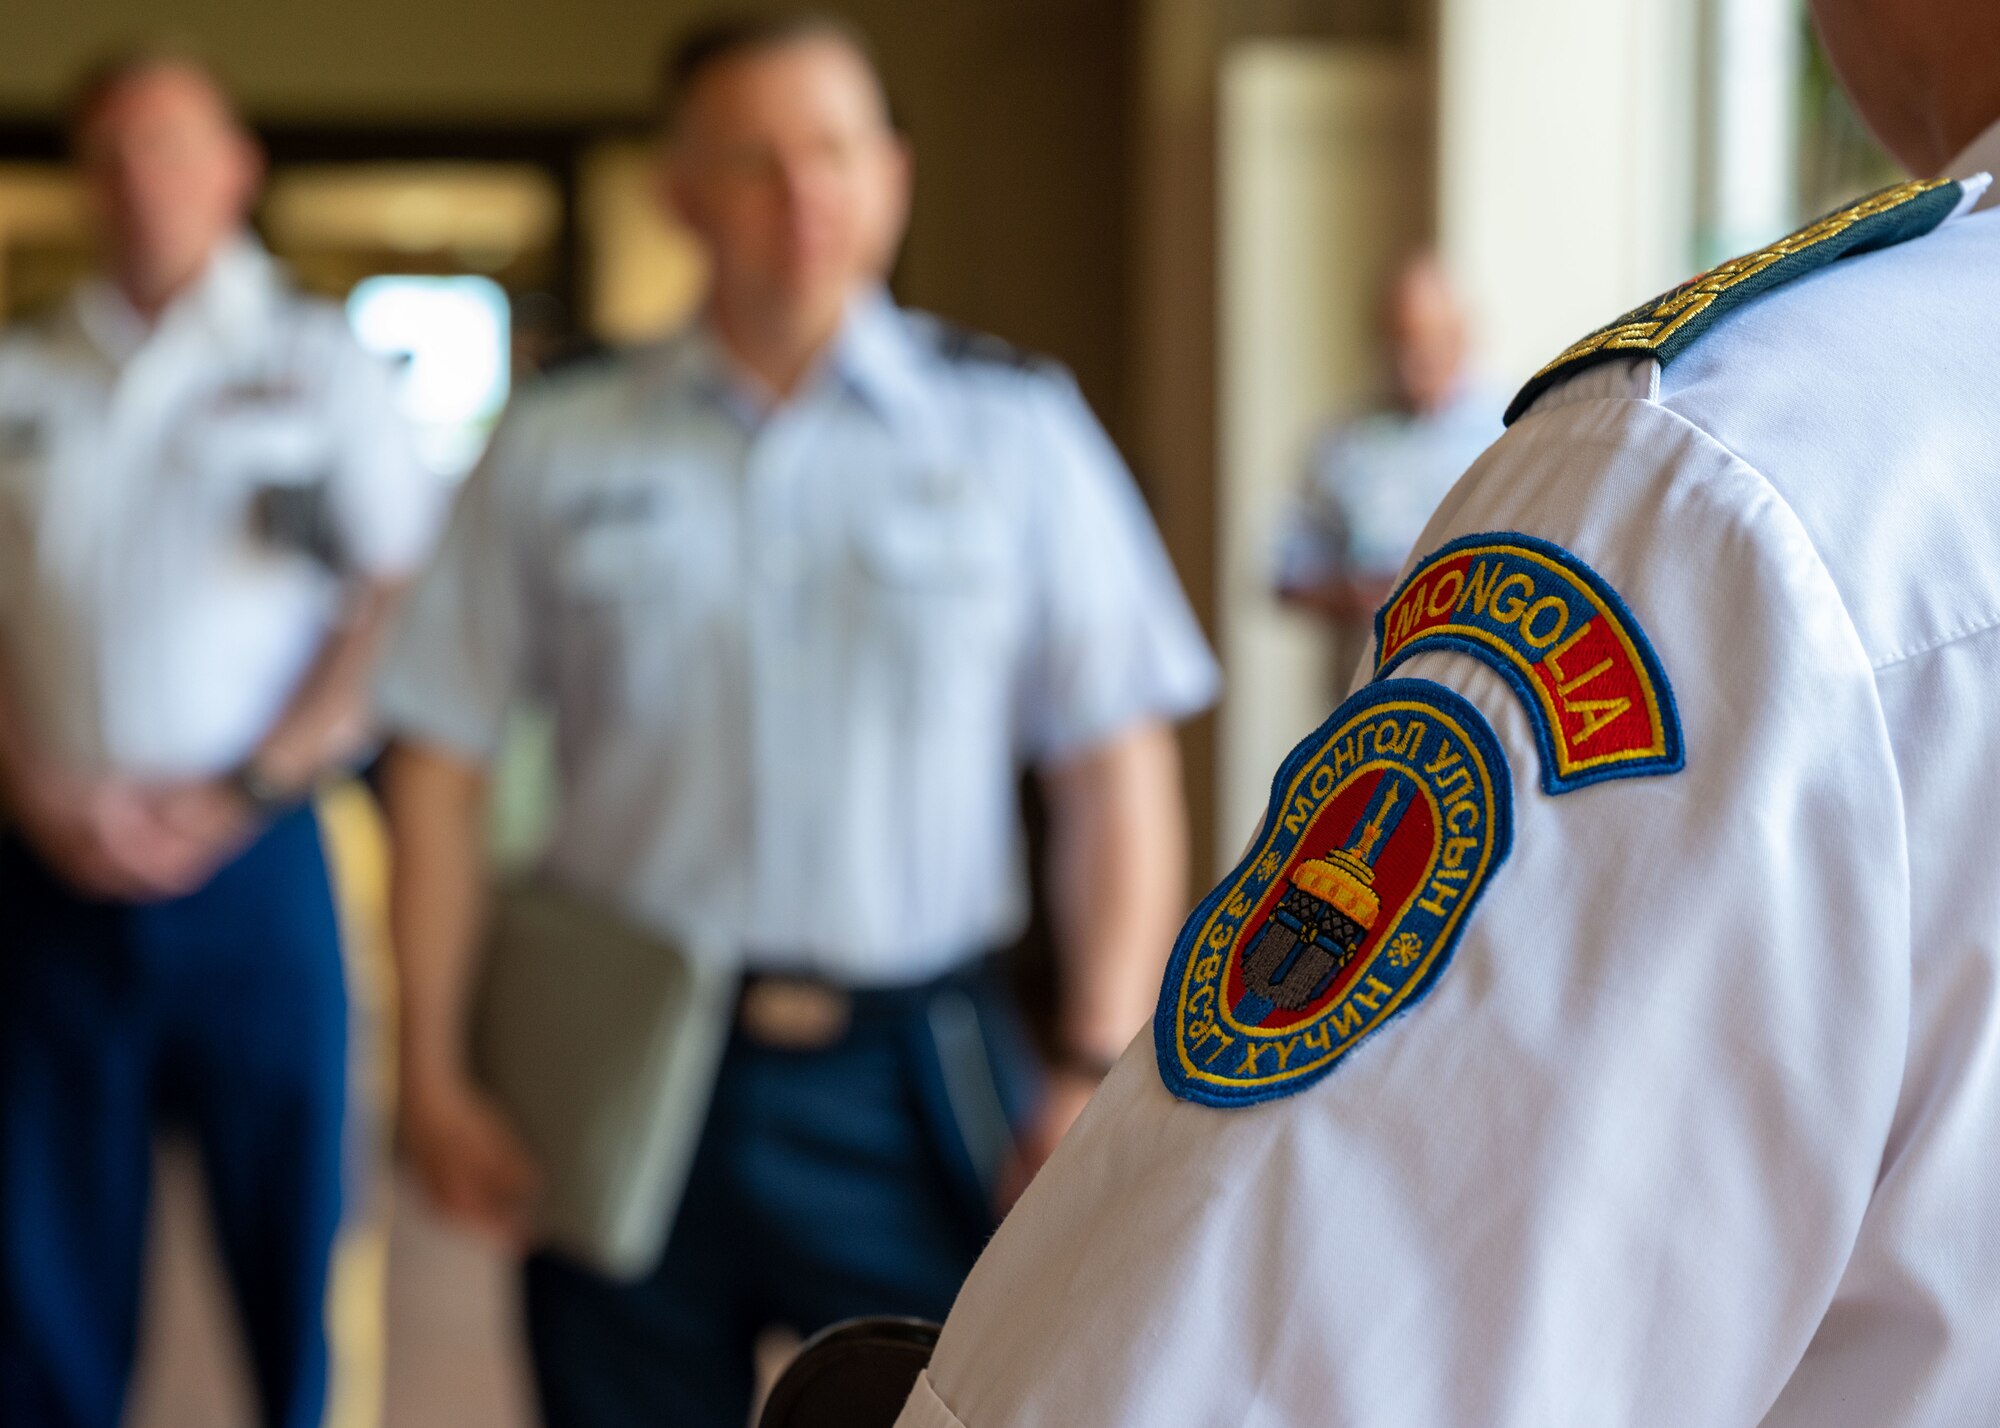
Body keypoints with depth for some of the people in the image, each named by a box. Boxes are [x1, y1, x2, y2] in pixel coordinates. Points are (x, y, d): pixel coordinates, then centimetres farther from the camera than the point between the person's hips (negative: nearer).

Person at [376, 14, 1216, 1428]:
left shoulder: (1014, 428, 4)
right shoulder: (560, 448, 5)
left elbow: (1117, 766, 2)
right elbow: (443, 759, 6)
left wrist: (1099, 1070, -6)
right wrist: (434, 1070, 1)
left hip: (914, 1086, -1)